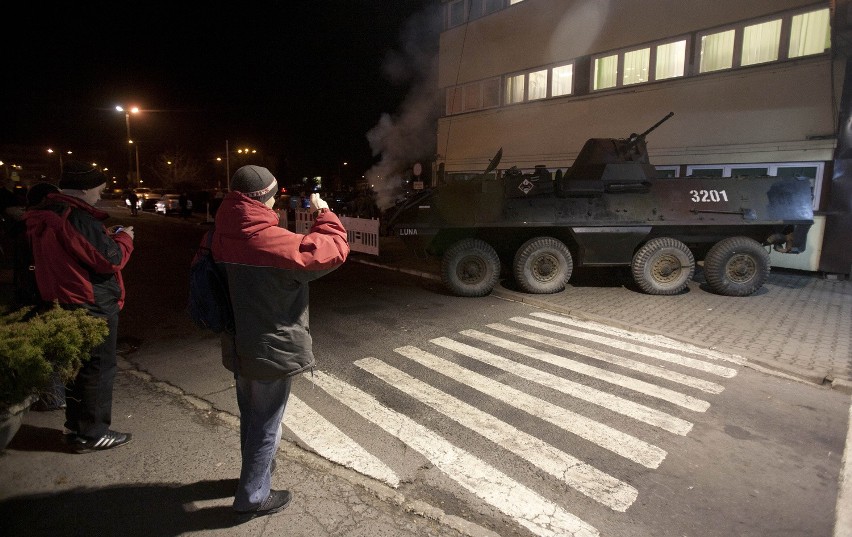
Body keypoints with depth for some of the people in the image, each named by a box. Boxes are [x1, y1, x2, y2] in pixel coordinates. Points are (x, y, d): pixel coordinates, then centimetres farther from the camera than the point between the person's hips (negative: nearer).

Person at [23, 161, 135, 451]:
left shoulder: (48, 215, 9)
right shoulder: (78, 218, -22)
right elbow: (111, 259, -21)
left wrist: (105, 236, 8)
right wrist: (123, 238, -4)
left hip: (63, 304, 10)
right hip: (94, 306, -10)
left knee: (77, 366, 20)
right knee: (99, 368, 3)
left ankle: (75, 428, 32)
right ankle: (92, 434, 14)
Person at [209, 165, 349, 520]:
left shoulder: (220, 236, -4)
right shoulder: (273, 241, -26)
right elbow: (334, 249, -21)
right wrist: (324, 213, -7)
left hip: (239, 347, 8)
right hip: (272, 351, -8)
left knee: (250, 418, 27)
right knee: (266, 426, 11)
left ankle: (255, 471, 49)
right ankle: (252, 498, 27)